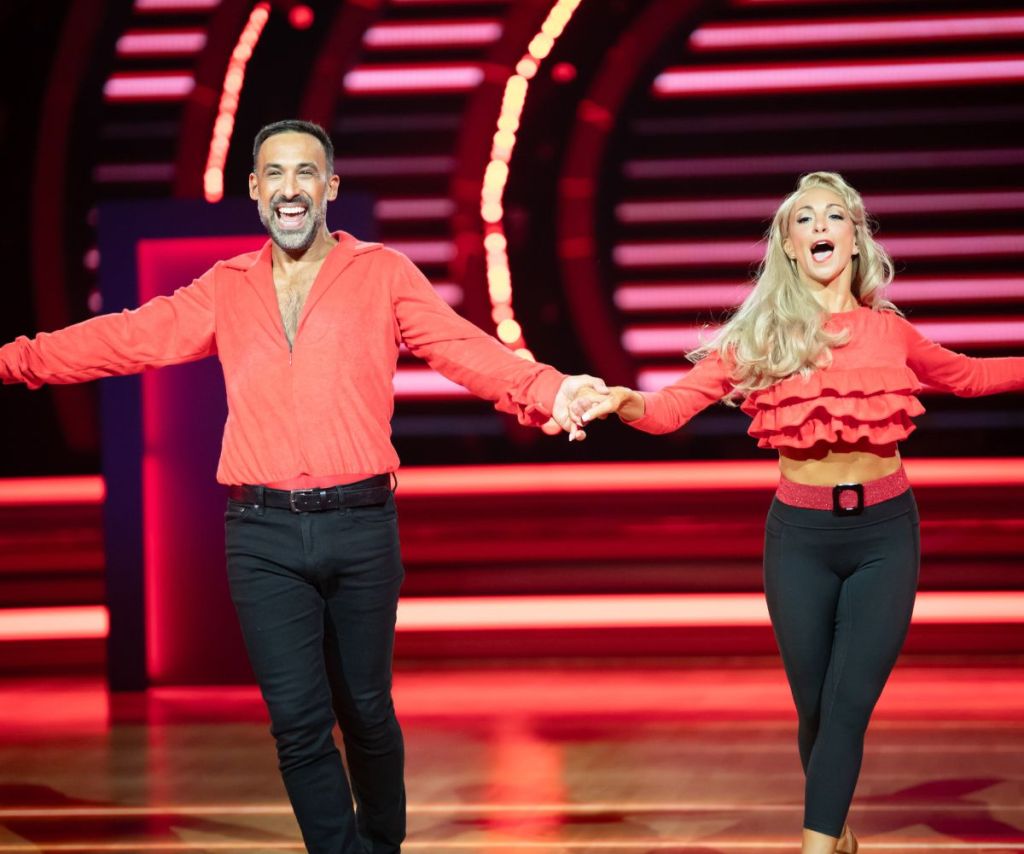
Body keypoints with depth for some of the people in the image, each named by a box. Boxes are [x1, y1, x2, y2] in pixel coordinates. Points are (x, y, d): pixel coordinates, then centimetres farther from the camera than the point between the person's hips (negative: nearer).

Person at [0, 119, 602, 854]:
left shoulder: (383, 275, 3)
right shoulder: (224, 289, 10)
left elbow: (463, 347, -8)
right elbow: (128, 339, 7)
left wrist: (545, 391, -25)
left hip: (361, 525, -1)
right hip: (263, 533, 1)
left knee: (365, 710, 11)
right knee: (298, 721, -2)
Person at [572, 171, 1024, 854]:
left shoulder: (889, 331, 3)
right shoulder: (761, 336, -1)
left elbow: (967, 376, 22)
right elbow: (672, 408, -8)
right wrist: (624, 402, -28)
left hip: (884, 531, 0)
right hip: (801, 535, 0)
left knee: (851, 704, -10)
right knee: (815, 707, 7)